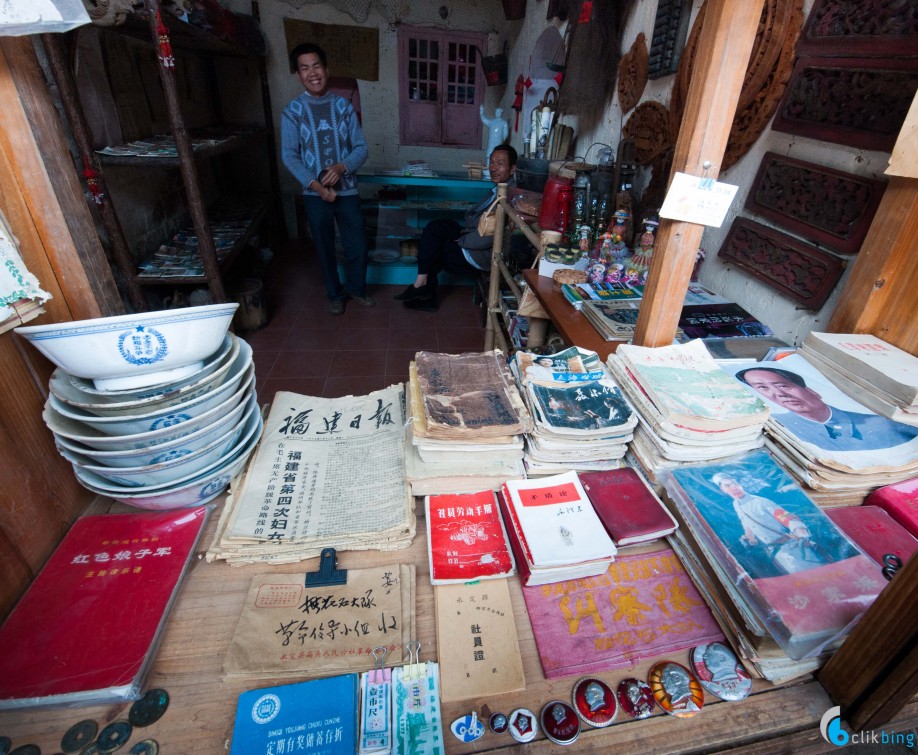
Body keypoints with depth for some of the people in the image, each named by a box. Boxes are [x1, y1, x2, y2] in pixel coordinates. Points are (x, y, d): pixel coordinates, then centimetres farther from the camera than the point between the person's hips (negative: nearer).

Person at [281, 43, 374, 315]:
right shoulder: (292, 111, -2)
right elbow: (289, 156, -6)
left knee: (358, 246, 4)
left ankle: (356, 287, 29)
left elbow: (361, 148, 0)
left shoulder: (344, 106, 3)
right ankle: (335, 294, 27)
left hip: (347, 189, 1)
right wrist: (316, 186, -17)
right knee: (325, 249, 8)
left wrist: (341, 167, -19)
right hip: (314, 194, -1)